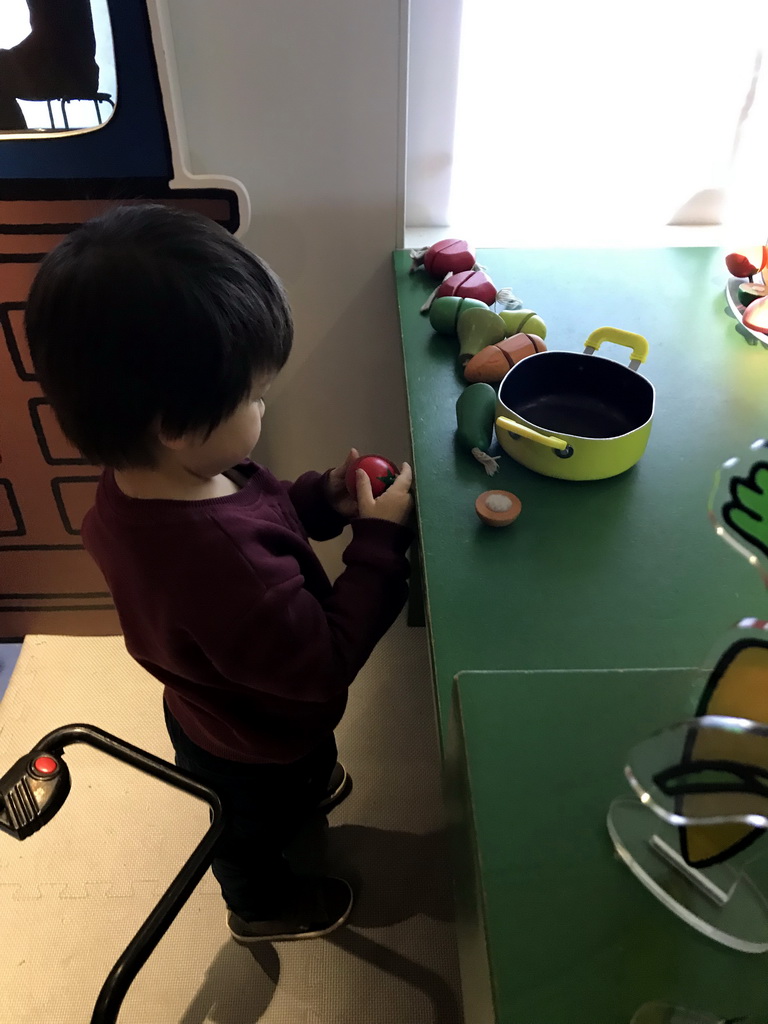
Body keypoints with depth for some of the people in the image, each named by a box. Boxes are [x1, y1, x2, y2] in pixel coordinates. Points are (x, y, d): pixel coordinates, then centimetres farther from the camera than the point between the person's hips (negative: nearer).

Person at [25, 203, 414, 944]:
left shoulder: (140, 480, -22)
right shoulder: (220, 562, -50)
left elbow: (250, 515, -2)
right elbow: (327, 663, -35)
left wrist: (321, 500, -16)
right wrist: (380, 540, -29)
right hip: (252, 754, -6)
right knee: (256, 830, 29)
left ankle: (306, 790, 72)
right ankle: (265, 907, 61)